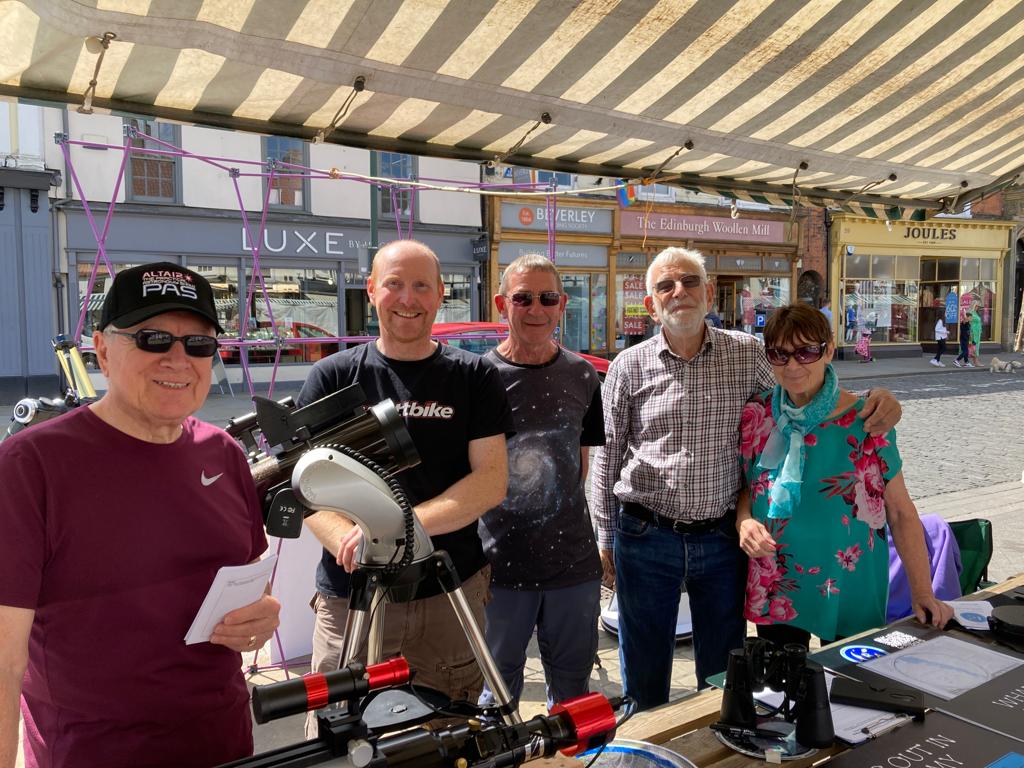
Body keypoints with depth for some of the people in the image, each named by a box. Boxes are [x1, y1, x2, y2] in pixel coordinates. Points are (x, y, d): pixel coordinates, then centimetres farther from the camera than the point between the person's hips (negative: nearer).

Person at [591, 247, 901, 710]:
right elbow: (607, 458, 3)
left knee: (724, 671, 17)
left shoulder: (748, 354, -1)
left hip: (721, 537, 1)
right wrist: (605, 539, 6)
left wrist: (874, 403, -13)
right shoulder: (629, 367, -3)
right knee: (644, 674, 14)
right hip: (645, 537, 0)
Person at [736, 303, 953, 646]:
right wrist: (744, 521, -11)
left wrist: (923, 594, -9)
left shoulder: (864, 421, -11)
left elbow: (901, 512, -6)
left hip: (849, 590, -2)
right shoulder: (756, 414, -3)